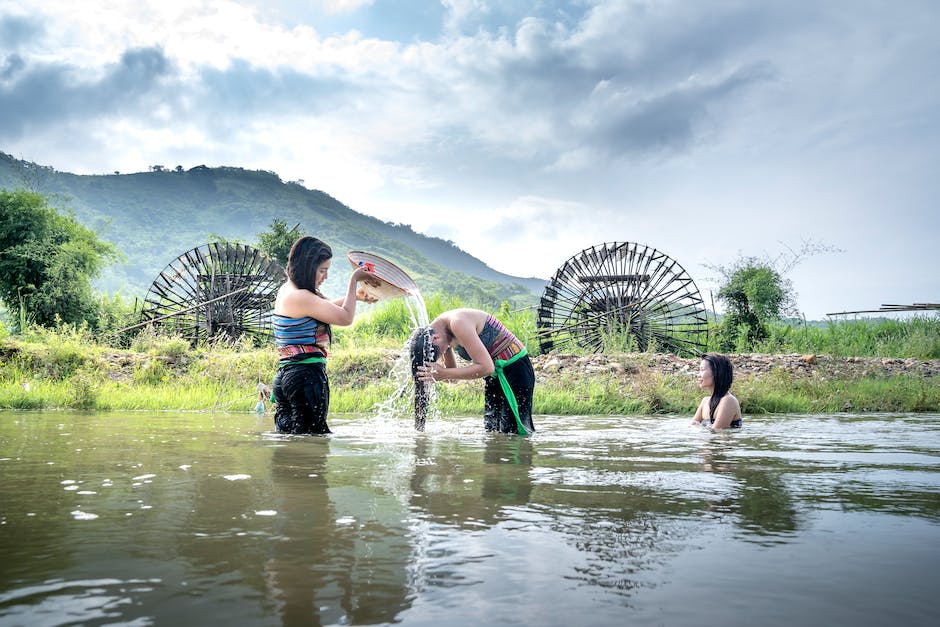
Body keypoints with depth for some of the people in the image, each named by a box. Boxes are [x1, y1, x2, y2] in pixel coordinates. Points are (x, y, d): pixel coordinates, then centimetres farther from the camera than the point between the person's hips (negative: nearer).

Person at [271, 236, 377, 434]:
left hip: (284, 374, 10)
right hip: (306, 375, -10)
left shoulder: (286, 290, 13)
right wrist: (353, 280, 1)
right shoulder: (301, 297, -18)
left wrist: (355, 296, 26)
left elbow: (324, 308, 30)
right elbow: (345, 318, -9)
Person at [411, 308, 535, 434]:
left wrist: (444, 374, -29)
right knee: (491, 430, 9)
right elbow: (453, 369, 12)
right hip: (495, 374, 9)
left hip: (516, 368, -9)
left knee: (513, 431, -11)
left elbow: (486, 367, -30)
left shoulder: (458, 322, -28)